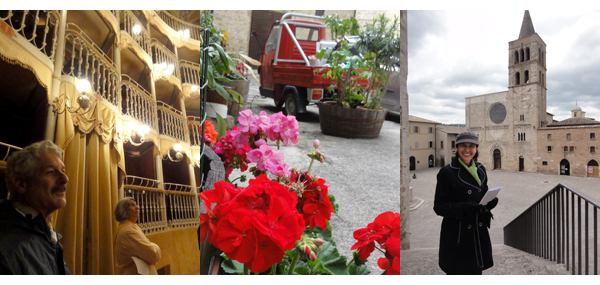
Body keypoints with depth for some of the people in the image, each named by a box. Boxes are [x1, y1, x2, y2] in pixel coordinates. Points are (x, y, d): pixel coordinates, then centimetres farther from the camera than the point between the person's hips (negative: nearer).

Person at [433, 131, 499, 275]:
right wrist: (464, 208, -26)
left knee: (476, 271, 17)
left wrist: (491, 202, -6)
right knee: (457, 272, 3)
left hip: (479, 232, 6)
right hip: (456, 236, -6)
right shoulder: (446, 172, -12)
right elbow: (439, 207, -12)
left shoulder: (480, 169, 8)